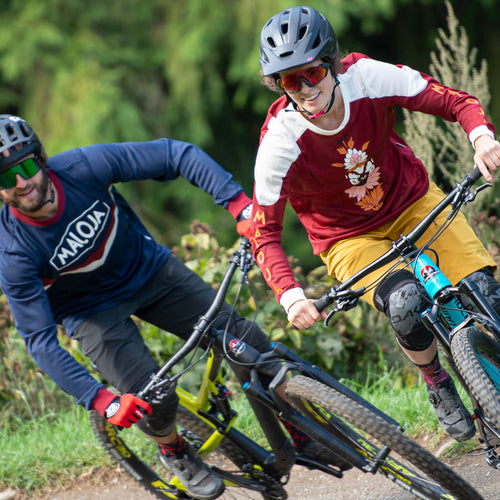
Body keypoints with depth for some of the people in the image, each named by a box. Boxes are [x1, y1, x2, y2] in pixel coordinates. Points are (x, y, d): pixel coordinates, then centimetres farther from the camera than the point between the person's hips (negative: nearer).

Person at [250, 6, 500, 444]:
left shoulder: (367, 78, -24)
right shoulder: (280, 142, -27)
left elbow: (456, 101, -18)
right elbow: (264, 233, -21)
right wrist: (291, 296, -37)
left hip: (411, 202, 2)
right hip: (350, 237, -2)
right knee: (406, 302, -31)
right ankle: (437, 384, -2)